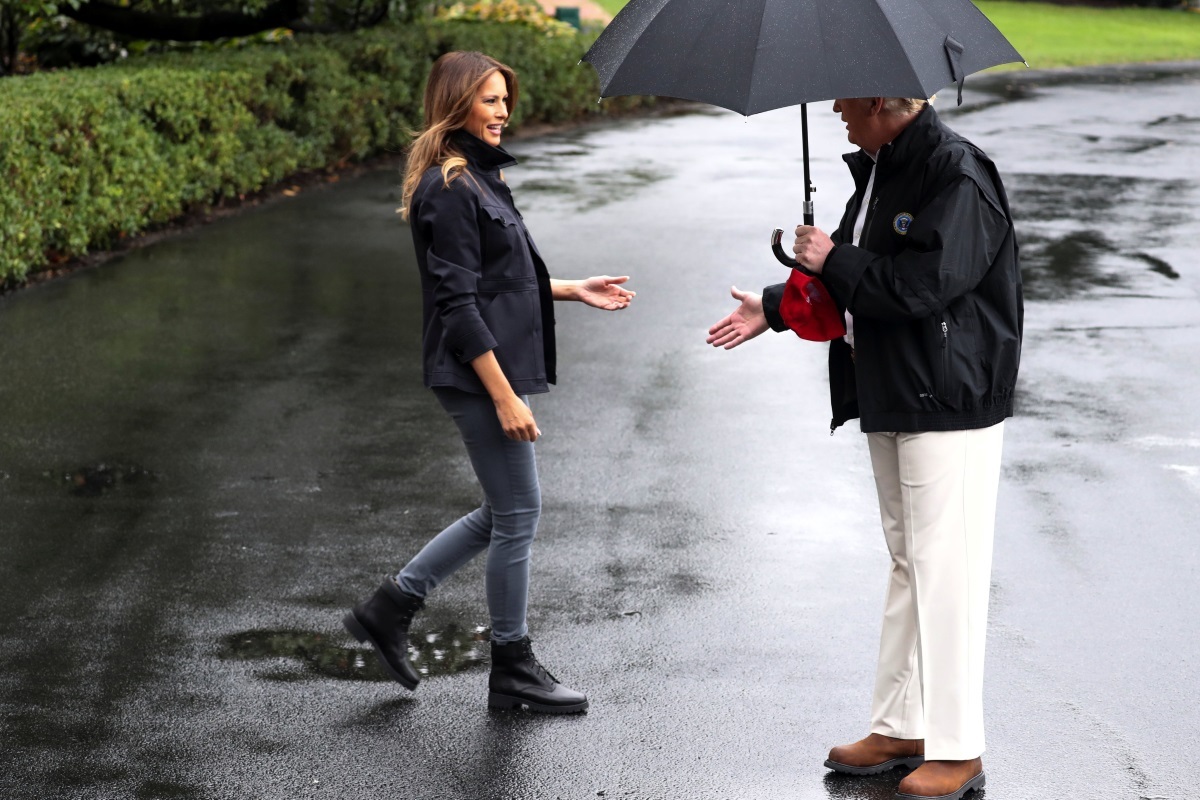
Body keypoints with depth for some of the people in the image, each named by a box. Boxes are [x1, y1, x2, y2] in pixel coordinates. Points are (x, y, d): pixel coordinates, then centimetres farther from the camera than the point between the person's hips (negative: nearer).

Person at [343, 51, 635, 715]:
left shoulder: (479, 178, 15)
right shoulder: (448, 189, -16)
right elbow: (458, 304, -20)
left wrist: (574, 291, 19)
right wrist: (504, 397, -21)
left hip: (498, 365, 10)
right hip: (478, 373, -10)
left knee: (504, 512, 16)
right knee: (518, 514, -1)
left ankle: (389, 609, 24)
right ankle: (511, 669, 12)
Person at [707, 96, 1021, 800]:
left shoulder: (958, 177, -17)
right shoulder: (878, 171, 13)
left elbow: (921, 286, -25)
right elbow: (857, 274, 23)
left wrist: (834, 260, -14)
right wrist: (773, 309, 19)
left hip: (951, 406, -10)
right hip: (893, 400, 10)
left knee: (944, 570, -6)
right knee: (908, 563, 15)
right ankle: (899, 728, 24)